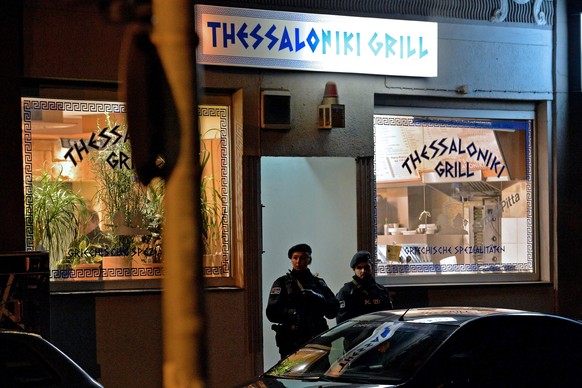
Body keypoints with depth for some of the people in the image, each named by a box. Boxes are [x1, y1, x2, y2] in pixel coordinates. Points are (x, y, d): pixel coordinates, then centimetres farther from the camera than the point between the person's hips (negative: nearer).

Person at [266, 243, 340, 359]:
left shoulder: (318, 283, 17)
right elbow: (272, 312, -4)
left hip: (317, 340, 3)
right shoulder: (282, 283, 8)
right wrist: (290, 313, -23)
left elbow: (333, 310, 5)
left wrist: (318, 299, -13)